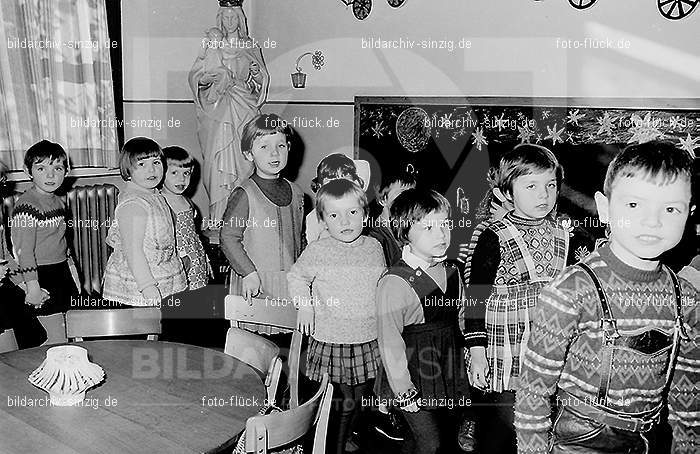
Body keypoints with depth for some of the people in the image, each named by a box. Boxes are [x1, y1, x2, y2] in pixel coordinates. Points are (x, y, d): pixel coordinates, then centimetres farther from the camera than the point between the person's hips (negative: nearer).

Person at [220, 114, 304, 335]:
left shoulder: (295, 193, 8)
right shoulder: (244, 195, -11)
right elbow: (228, 237, -12)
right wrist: (249, 273, -16)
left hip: (289, 284, 5)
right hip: (255, 285, -5)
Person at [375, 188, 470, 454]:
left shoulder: (452, 272, 2)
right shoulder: (394, 283, -21)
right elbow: (390, 342, -17)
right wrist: (403, 392, -14)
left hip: (451, 377, 7)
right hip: (414, 381, -7)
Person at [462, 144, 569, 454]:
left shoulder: (560, 234, 6)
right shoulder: (493, 236, -12)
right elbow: (476, 298, -10)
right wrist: (476, 350, -11)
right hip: (507, 353, -5)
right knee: (502, 425, 3)